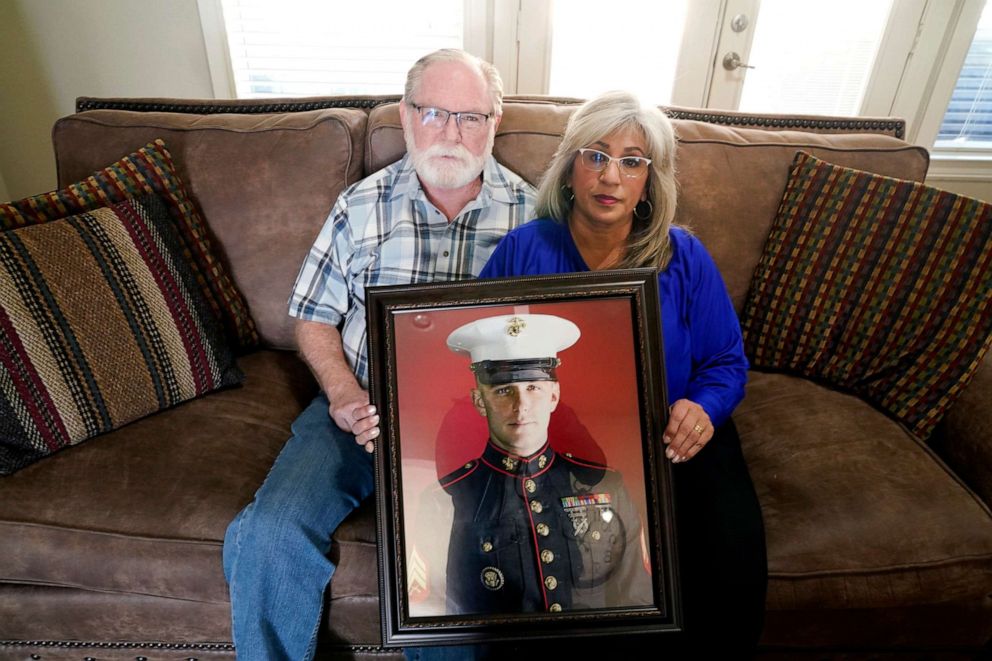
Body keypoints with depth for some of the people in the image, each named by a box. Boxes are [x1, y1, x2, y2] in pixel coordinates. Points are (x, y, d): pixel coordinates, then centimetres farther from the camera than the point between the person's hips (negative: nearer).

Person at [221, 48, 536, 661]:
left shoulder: (530, 212, 3)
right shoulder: (361, 206, 6)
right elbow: (314, 318, 11)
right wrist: (343, 393, -7)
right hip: (361, 406, 2)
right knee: (268, 535, -16)